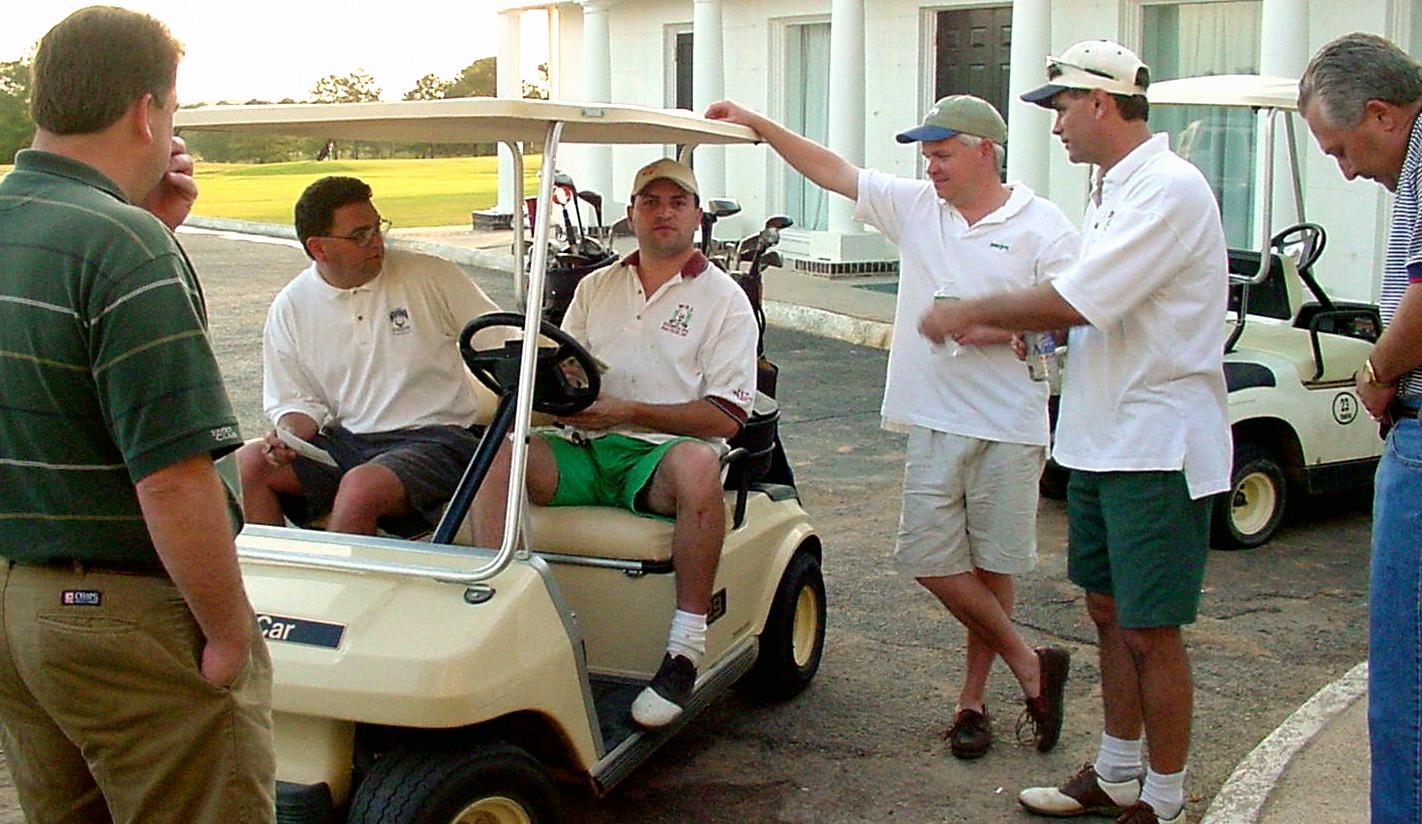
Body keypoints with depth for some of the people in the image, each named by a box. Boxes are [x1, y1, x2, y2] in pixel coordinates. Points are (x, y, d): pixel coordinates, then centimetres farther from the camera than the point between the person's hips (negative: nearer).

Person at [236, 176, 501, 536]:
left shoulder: (431, 275, -1)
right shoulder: (290, 308, 7)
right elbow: (298, 400, 12)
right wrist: (288, 435, -11)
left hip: (435, 438, -4)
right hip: (346, 441, 4)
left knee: (362, 486, -33)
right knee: (246, 463, -16)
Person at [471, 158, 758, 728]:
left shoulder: (724, 299, 7)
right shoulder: (595, 287, 21)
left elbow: (725, 418, -4)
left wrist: (627, 412, -15)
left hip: (661, 451, -4)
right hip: (585, 450, 4)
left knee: (697, 464, -38)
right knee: (498, 455, -24)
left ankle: (686, 648, -32)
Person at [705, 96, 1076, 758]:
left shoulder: (1043, 227, -1)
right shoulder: (913, 206, 10)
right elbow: (831, 171, 9)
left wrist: (1004, 328, -18)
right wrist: (755, 124, 3)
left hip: (1009, 425, -4)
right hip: (933, 421, 4)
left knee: (990, 563, 5)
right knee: (929, 556, -1)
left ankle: (972, 697, 19)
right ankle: (1028, 665, 15)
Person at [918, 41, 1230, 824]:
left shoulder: (1168, 188, -17)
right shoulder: (1113, 189, 16)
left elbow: (1074, 302, -22)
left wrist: (970, 313, -9)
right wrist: (1006, 330, 6)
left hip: (1159, 446, -10)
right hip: (1102, 438, 10)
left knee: (1150, 631, -2)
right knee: (1108, 610, 16)